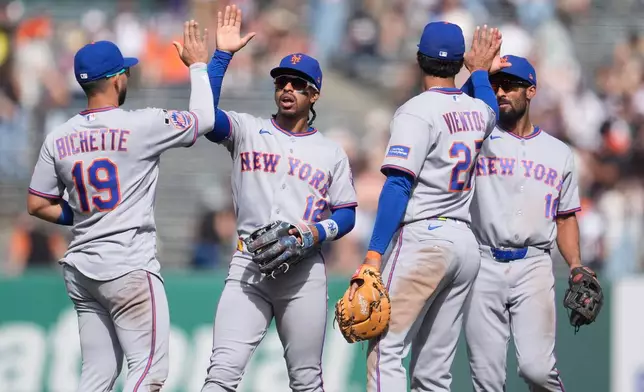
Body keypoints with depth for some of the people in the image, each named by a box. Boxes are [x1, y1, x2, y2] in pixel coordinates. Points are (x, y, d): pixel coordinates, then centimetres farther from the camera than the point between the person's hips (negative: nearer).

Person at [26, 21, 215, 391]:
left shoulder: (59, 138, 5)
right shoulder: (140, 125, -11)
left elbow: (37, 205, 11)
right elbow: (204, 119, 2)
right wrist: (198, 65, 15)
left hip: (81, 270, 7)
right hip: (129, 269, -7)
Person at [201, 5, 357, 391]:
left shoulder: (331, 152, 13)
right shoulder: (248, 131, 9)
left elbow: (346, 214, 11)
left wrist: (318, 232, -10)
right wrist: (222, 54, -14)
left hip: (305, 272, 1)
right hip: (249, 267, -1)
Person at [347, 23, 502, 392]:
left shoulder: (417, 111, -7)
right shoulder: (479, 110, 13)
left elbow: (398, 185, -16)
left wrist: (374, 255, -19)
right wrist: (481, 70, 55)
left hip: (423, 239, -7)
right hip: (465, 243, 7)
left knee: (385, 350, -13)